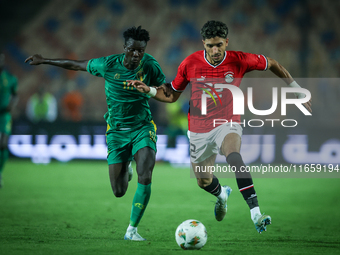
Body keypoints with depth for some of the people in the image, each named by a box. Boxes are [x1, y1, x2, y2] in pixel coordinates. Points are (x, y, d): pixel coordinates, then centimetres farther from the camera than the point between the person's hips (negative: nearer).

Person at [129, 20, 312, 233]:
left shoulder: (239, 60, -13)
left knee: (234, 157, -36)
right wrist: (149, 90, -15)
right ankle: (222, 194, 55)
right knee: (204, 181, 15)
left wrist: (296, 88, 8)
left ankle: (256, 213, -42)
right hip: (199, 129, 3)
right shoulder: (190, 64, -10)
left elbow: (272, 64, 5)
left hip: (227, 123, -3)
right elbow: (172, 95, 4)